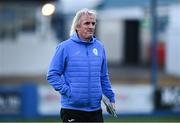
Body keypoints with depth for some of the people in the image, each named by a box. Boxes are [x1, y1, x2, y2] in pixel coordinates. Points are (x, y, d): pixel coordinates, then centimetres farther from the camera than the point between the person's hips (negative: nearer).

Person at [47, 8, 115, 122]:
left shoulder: (99, 47, 10)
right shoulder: (65, 47, -5)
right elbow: (52, 75, -6)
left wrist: (111, 98, 12)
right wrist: (68, 91, -15)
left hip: (95, 109, 5)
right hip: (72, 109, -5)